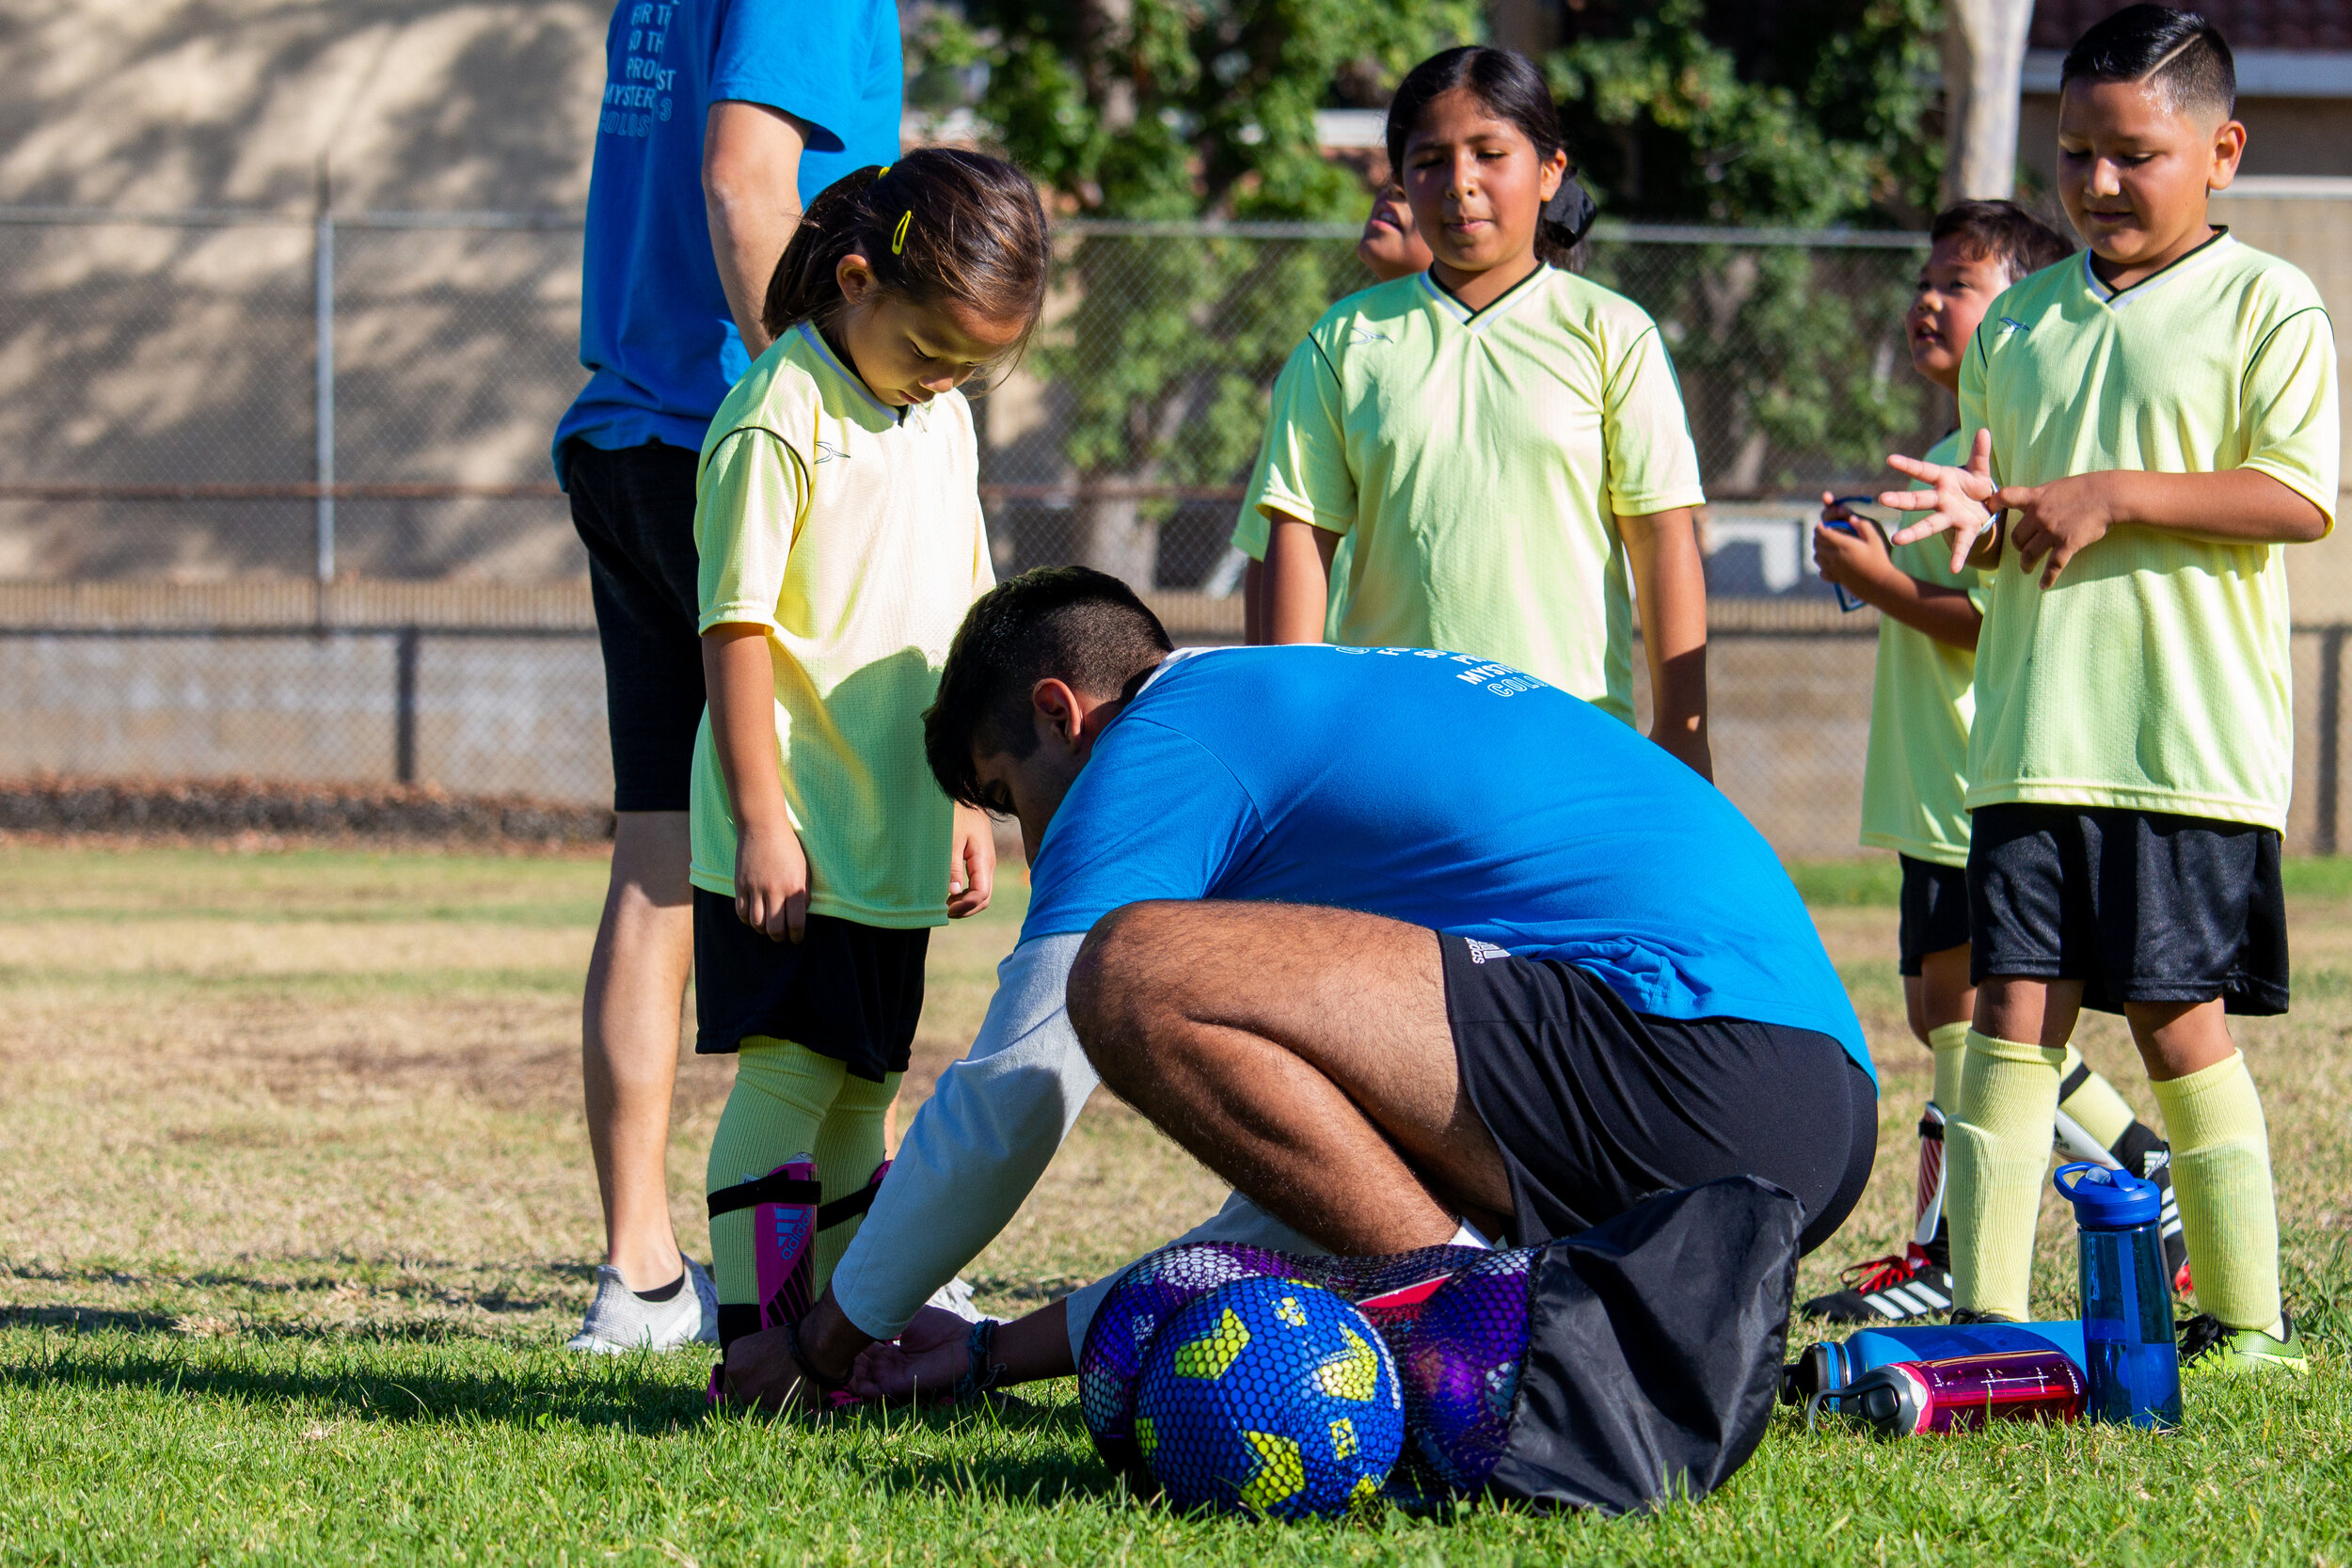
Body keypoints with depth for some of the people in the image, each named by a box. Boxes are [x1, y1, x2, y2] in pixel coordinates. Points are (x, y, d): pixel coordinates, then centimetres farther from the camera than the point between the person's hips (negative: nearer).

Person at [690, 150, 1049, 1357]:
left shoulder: (943, 423, 13)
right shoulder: (780, 419, -12)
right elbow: (735, 630, -15)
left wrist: (964, 802, 19)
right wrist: (763, 821, -17)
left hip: (893, 837, 8)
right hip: (788, 842, -8)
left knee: (860, 1086, 12)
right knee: (788, 1075, -9)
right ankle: (758, 1344, -6)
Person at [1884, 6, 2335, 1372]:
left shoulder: (2266, 308, -1)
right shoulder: (2021, 323, 15)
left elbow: (2303, 497, -10)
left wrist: (2115, 497, -14)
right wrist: (1977, 516, -3)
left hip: (2195, 740, -4)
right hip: (2034, 735, 5)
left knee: (2179, 1014, -3)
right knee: (2015, 1006, -3)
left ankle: (2248, 1317, 8)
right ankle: (1984, 1309, -3)